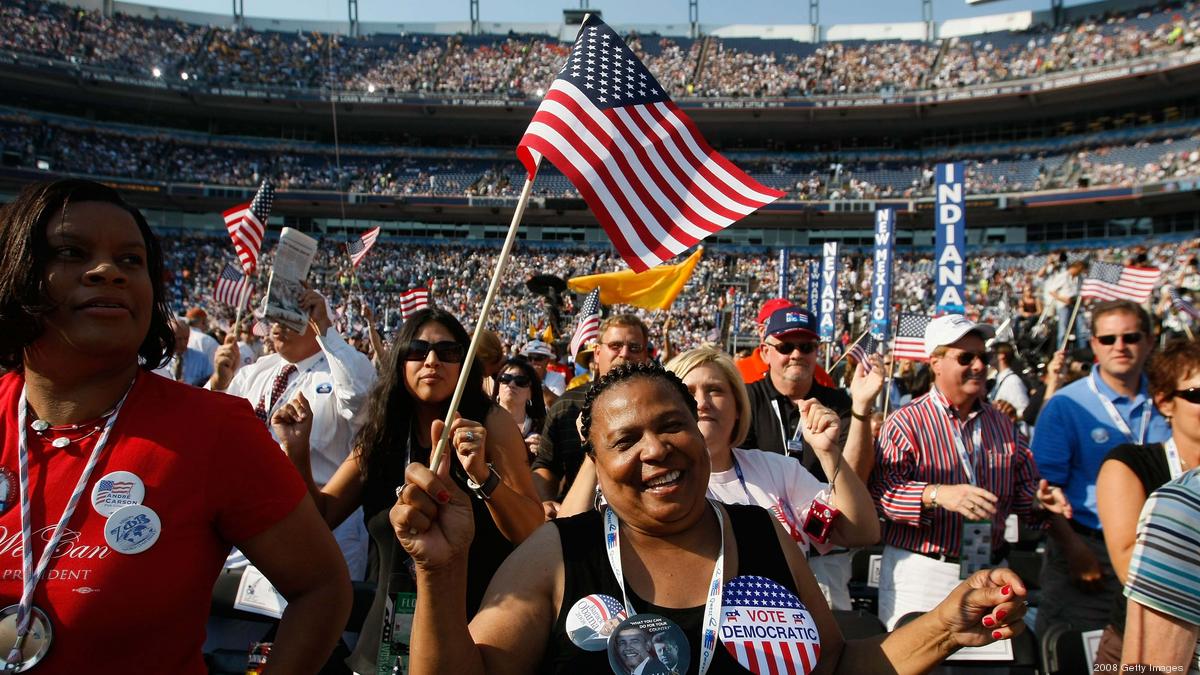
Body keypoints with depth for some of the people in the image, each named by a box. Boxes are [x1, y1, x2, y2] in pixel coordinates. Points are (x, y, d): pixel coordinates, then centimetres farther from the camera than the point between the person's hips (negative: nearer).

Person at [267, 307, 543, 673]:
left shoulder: (492, 423, -10)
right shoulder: (381, 436, 2)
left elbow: (533, 534, -14)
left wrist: (483, 475, -30)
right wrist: (296, 451, -11)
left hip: (479, 636, -4)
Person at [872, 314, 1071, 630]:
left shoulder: (1002, 424, 13)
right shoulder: (905, 422, -7)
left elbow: (1023, 487, 18)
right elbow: (882, 490, -17)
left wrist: (1038, 498, -4)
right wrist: (937, 494, -31)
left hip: (990, 572, 5)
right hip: (920, 572, -5)